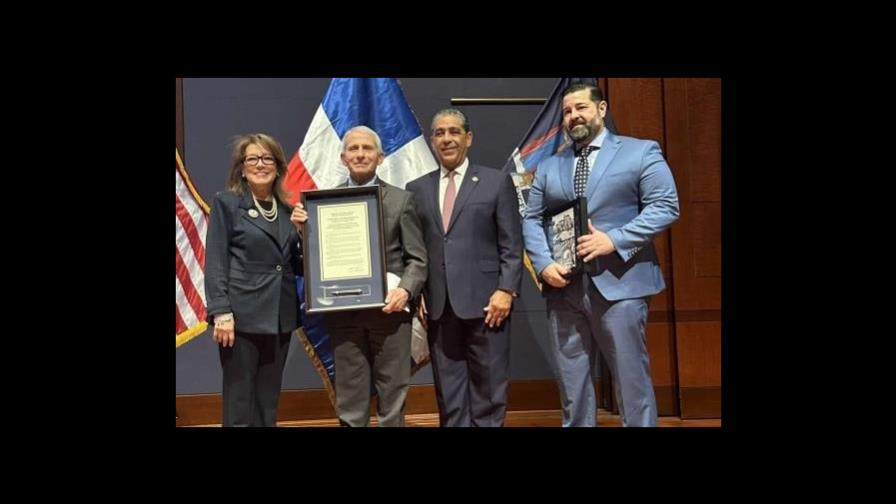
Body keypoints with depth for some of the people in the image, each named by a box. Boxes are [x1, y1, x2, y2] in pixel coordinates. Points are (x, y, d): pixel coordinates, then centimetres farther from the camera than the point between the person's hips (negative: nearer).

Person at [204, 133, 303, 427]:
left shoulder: (287, 209, 13)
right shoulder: (226, 203, 0)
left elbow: (297, 266, 12)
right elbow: (215, 262, -6)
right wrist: (221, 312, -15)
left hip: (280, 317, 5)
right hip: (243, 315, -4)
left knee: (268, 401, 12)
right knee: (239, 403, 3)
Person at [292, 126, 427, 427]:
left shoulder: (400, 200, 5)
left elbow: (417, 258, 1)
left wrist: (405, 290, -16)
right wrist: (304, 229, -12)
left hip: (389, 310, -1)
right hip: (344, 313, 1)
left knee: (392, 400, 9)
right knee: (350, 403, 11)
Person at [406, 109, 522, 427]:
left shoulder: (497, 182, 4)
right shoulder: (416, 189, 12)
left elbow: (512, 245, -1)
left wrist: (506, 290, -11)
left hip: (484, 301, -2)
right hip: (438, 306, 3)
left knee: (488, 389, 6)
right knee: (449, 395, 10)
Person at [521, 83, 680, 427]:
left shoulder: (640, 152, 4)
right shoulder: (548, 167, 16)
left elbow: (665, 206, -5)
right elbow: (531, 220, 10)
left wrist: (614, 239, -16)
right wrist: (544, 264, -7)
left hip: (619, 284, -4)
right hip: (563, 287, 4)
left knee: (632, 381, 3)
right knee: (571, 382, 11)